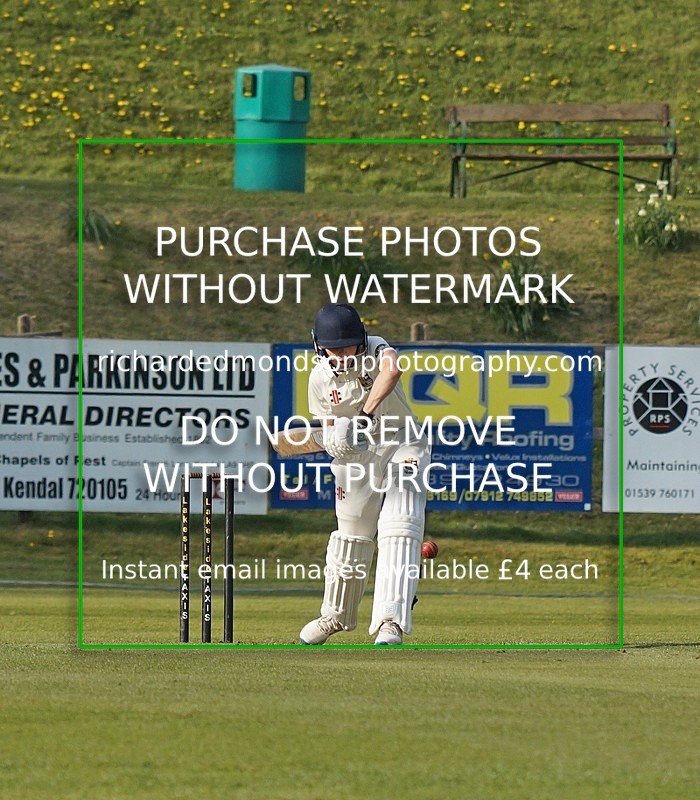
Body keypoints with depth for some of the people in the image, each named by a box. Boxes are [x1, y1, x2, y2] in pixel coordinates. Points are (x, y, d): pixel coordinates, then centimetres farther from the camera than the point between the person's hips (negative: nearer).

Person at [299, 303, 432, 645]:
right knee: (350, 535, 14)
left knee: (397, 531, -18)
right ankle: (336, 615, 35)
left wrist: (367, 414, -50)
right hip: (356, 455, 4)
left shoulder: (375, 350, -19)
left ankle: (391, 622, -25)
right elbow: (327, 427, 2)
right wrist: (336, 439, -23)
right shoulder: (320, 378, -7)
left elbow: (392, 368, -43)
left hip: (402, 445, -4)